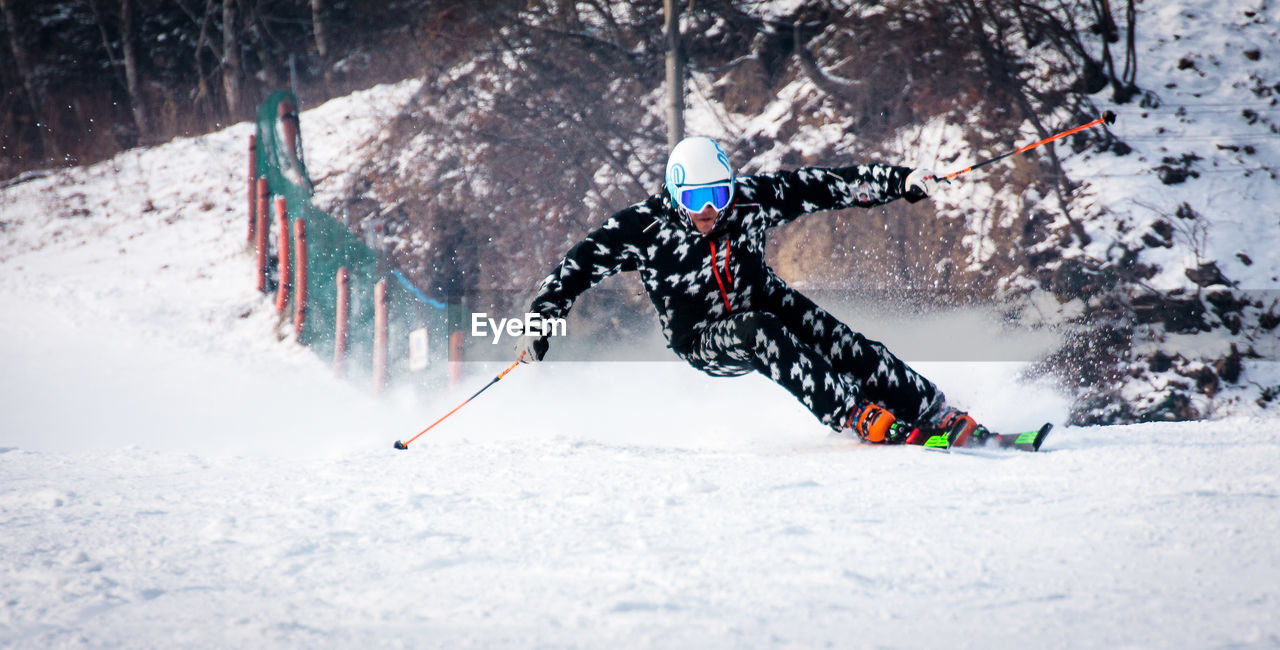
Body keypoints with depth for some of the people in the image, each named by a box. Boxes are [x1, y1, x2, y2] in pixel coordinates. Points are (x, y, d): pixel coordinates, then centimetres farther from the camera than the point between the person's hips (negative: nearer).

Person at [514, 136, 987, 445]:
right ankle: (857, 415, -37)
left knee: (843, 346, -22)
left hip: (764, 302, 3)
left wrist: (900, 182, -13)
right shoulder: (644, 228, -21)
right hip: (702, 340, -3)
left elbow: (825, 187, -12)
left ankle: (936, 413, -20)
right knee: (761, 334, -35)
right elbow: (579, 267, -14)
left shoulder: (752, 201, -16)